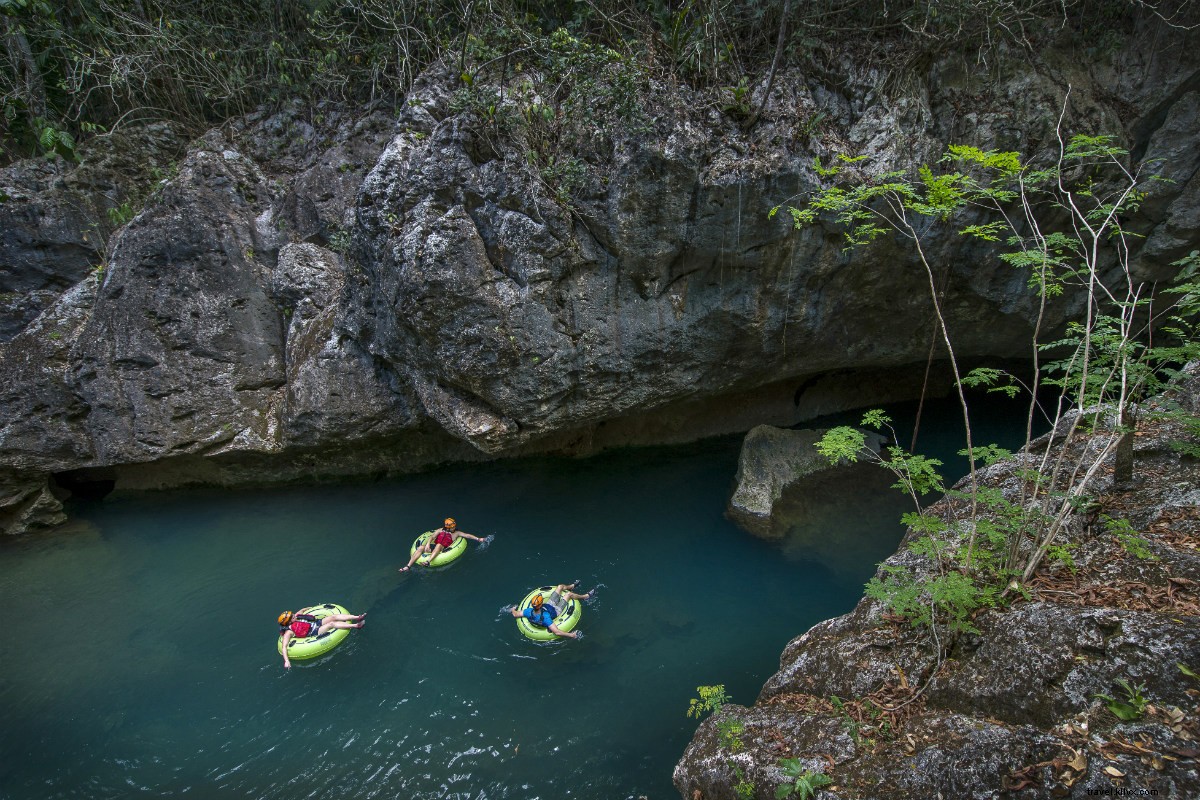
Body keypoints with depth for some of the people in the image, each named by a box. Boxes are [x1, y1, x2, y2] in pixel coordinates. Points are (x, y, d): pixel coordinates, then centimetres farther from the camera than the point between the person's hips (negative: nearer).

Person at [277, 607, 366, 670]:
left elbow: (302, 610, 24)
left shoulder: (296, 616, 2)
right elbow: (284, 646, -25)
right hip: (315, 632, -7)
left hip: (317, 622, 7)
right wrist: (286, 661, -36)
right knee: (332, 624, -24)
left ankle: (357, 617, -14)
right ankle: (356, 625, -29)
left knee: (334, 617, -12)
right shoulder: (289, 632, -18)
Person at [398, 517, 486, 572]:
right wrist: (427, 544, -8)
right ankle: (408, 566, -32)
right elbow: (432, 537, 11)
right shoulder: (441, 530, 23)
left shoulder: (456, 533, 20)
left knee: (439, 545, -39)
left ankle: (428, 561, -62)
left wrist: (478, 539, 3)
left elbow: (467, 535, 13)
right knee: (421, 548, -26)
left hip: (442, 549, -3)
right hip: (433, 547, 3)